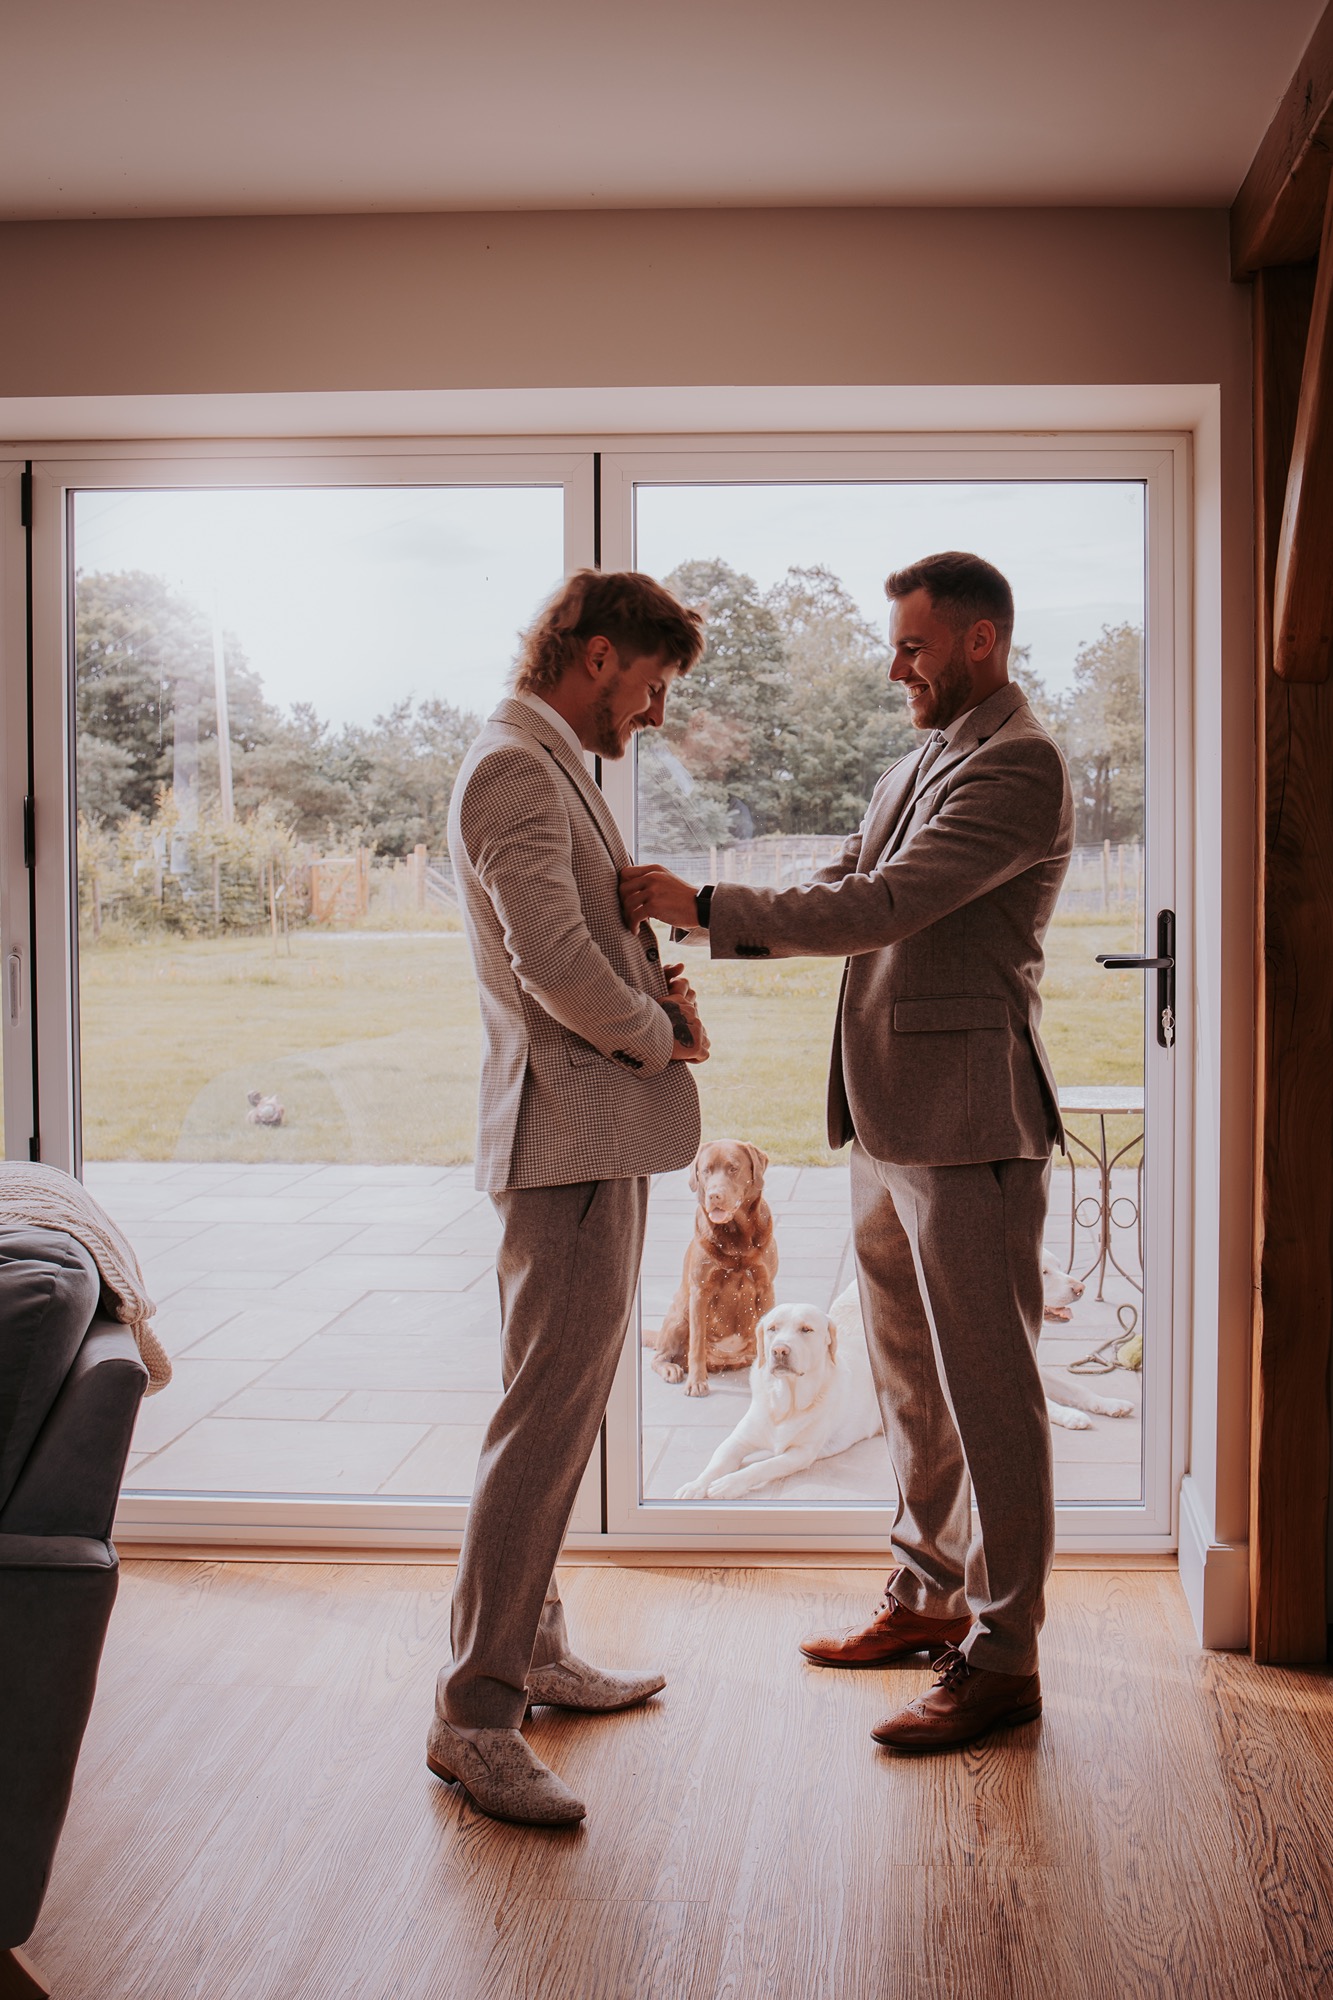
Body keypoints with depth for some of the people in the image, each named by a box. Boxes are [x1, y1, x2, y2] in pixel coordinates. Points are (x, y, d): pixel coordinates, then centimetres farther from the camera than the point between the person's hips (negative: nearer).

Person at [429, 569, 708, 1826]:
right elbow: (553, 961, -24)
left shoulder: (548, 767, 20)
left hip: (596, 1134, 11)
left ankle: (530, 1648, 29)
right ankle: (473, 1714, -2)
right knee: (547, 1418, -9)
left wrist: (651, 981, 5)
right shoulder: (515, 768, -13)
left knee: (562, 1409, 17)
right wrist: (665, 1035, -9)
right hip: (570, 1134, -11)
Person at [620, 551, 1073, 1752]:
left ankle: (1002, 1658, 8)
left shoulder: (1019, 767, -13)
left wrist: (704, 906, -20)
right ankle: (930, 1595, 33)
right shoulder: (921, 764, 18)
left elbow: (880, 908, -23)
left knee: (989, 1389, -1)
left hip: (969, 1124, -10)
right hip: (889, 1123, 10)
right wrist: (692, 931, 1)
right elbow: (840, 893, 16)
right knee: (913, 1383, 18)